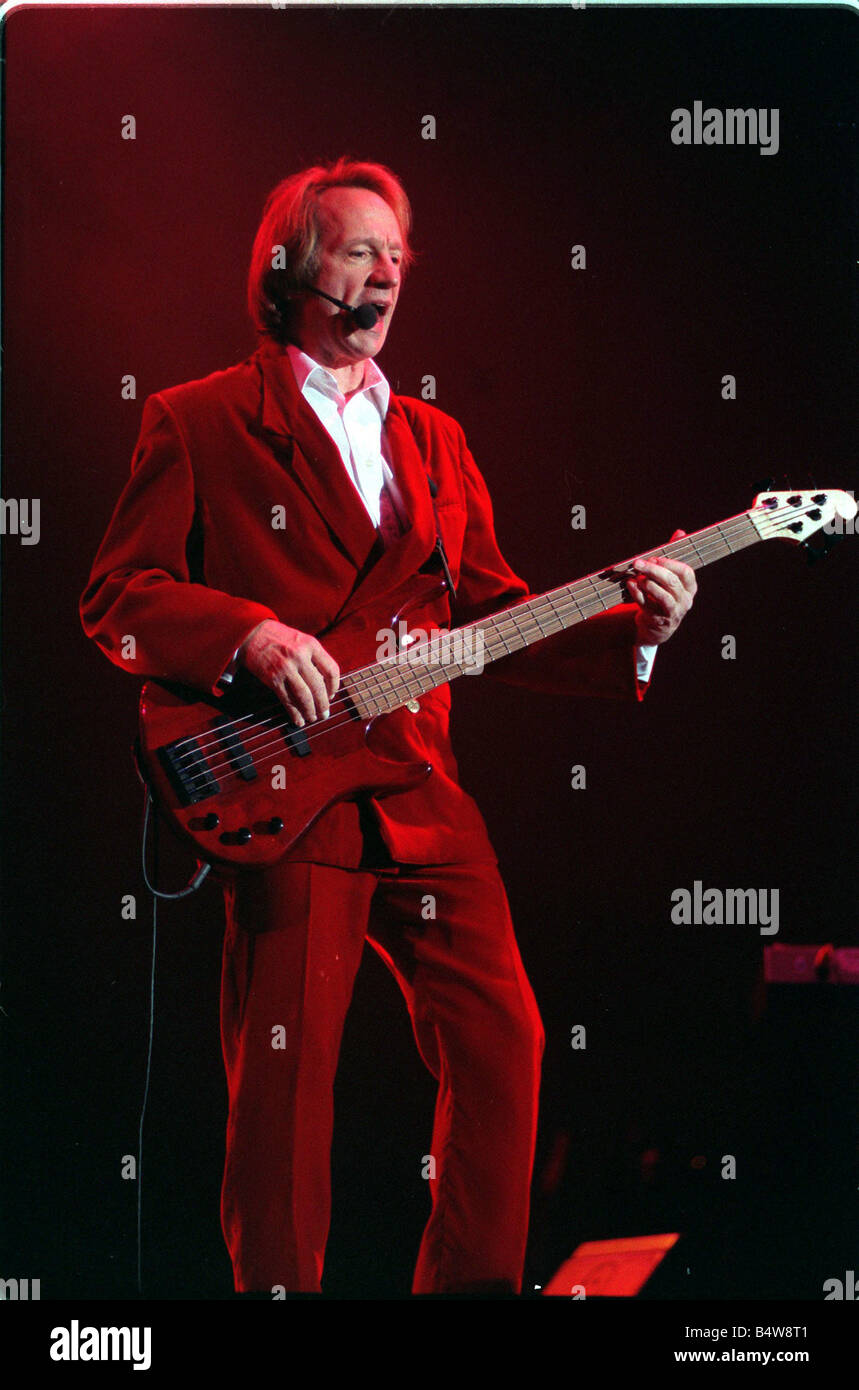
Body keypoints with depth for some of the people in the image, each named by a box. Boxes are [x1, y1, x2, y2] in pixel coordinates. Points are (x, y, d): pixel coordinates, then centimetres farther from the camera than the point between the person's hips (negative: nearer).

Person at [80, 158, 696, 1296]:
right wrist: (252, 635, -18)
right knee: (286, 1081, -3)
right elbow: (115, 600, -1)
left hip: (428, 805, 5)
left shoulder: (434, 441, 20)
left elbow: (492, 613, 15)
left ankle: (473, 1284, 19)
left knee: (503, 1044, 3)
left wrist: (632, 633, -1)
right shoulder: (196, 423, 4)